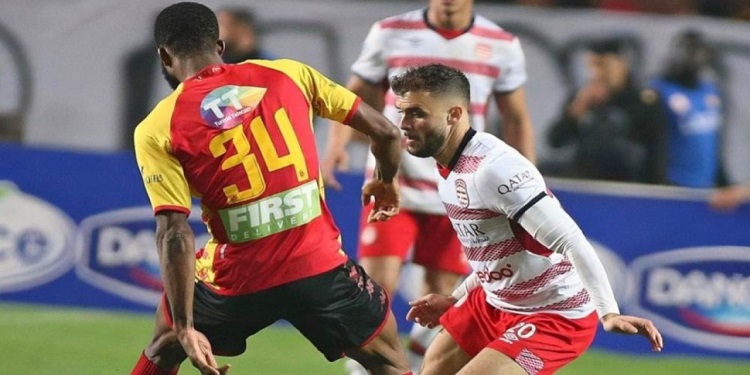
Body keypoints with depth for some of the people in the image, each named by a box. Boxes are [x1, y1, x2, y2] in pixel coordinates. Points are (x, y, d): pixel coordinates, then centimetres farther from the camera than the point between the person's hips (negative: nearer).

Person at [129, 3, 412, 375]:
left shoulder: (158, 129, -3)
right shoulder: (288, 75, 2)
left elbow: (175, 234, -12)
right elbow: (386, 132, 6)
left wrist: (185, 328, -13)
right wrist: (385, 182, 27)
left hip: (237, 280, -1)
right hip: (320, 268, 1)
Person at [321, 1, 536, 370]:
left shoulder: (502, 46, 0)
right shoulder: (391, 33, -3)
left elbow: (516, 120, 10)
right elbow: (354, 95, 6)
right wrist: (337, 143, -12)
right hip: (393, 184, -2)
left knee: (443, 293, 2)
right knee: (376, 284, -13)